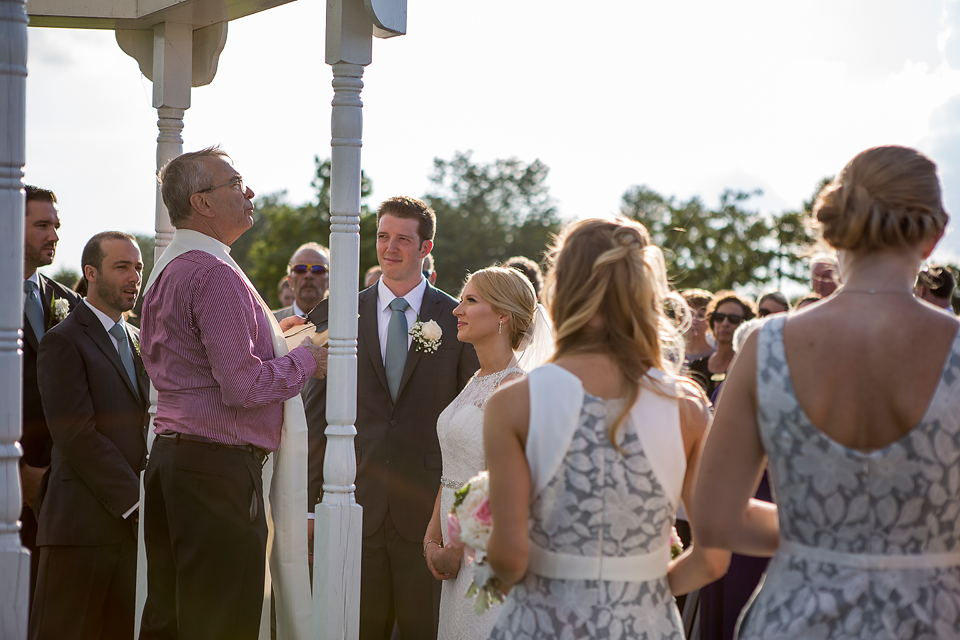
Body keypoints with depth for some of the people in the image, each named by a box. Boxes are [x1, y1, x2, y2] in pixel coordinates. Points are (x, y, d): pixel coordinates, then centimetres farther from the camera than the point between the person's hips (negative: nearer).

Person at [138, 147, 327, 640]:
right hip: (220, 468, -10)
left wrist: (264, 337, 20)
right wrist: (305, 361, -5)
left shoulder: (165, 271, 17)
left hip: (168, 458, 10)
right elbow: (243, 386, -21)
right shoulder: (216, 275, -15)